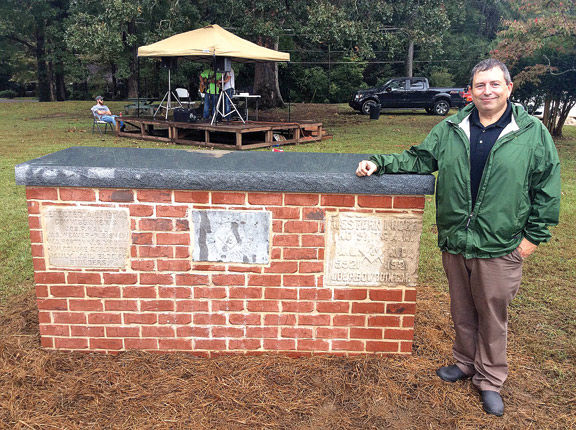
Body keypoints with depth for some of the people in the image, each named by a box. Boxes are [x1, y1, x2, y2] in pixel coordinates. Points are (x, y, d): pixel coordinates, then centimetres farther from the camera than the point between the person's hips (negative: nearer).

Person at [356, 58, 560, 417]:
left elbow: (547, 188, 0)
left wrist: (534, 235, -2)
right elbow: (418, 159, 12)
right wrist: (380, 163, -1)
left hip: (500, 249, -2)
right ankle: (465, 362, 40)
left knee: (493, 315, 11)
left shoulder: (533, 133, -3)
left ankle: (490, 380, 30)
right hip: (455, 243, 3)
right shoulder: (450, 130, 4)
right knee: (462, 311, 18)